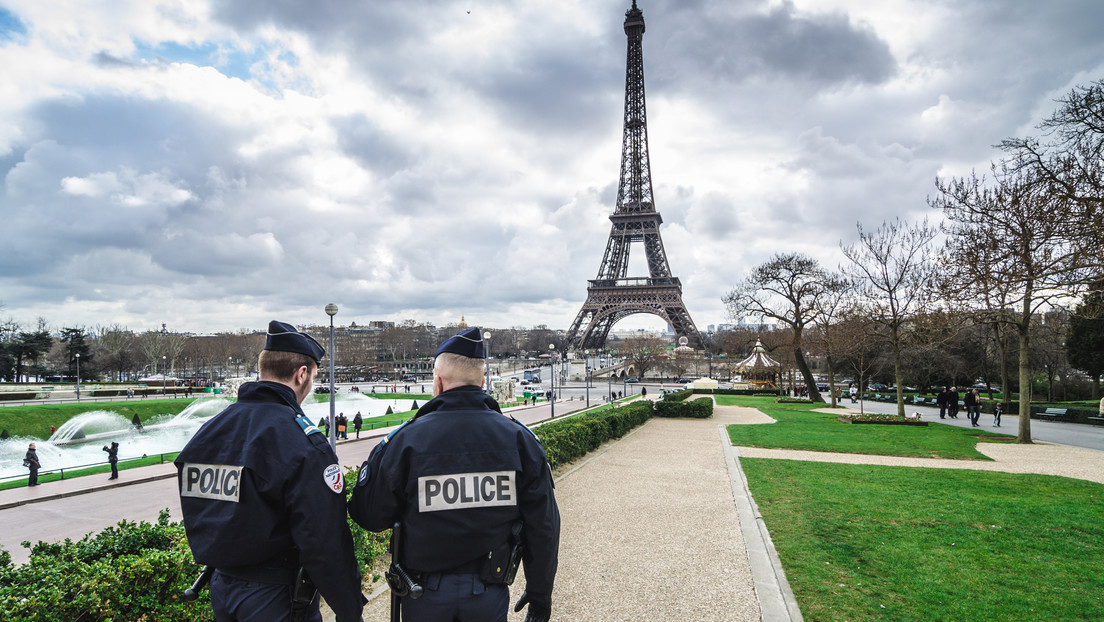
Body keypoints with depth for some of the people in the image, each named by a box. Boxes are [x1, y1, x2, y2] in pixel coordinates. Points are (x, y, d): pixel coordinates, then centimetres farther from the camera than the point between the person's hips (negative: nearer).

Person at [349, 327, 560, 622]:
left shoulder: (406, 439, -14)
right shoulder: (519, 437, -8)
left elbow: (370, 517, -7)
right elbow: (543, 528, -4)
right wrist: (540, 594, 9)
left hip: (426, 596, -1)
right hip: (489, 596, 1)